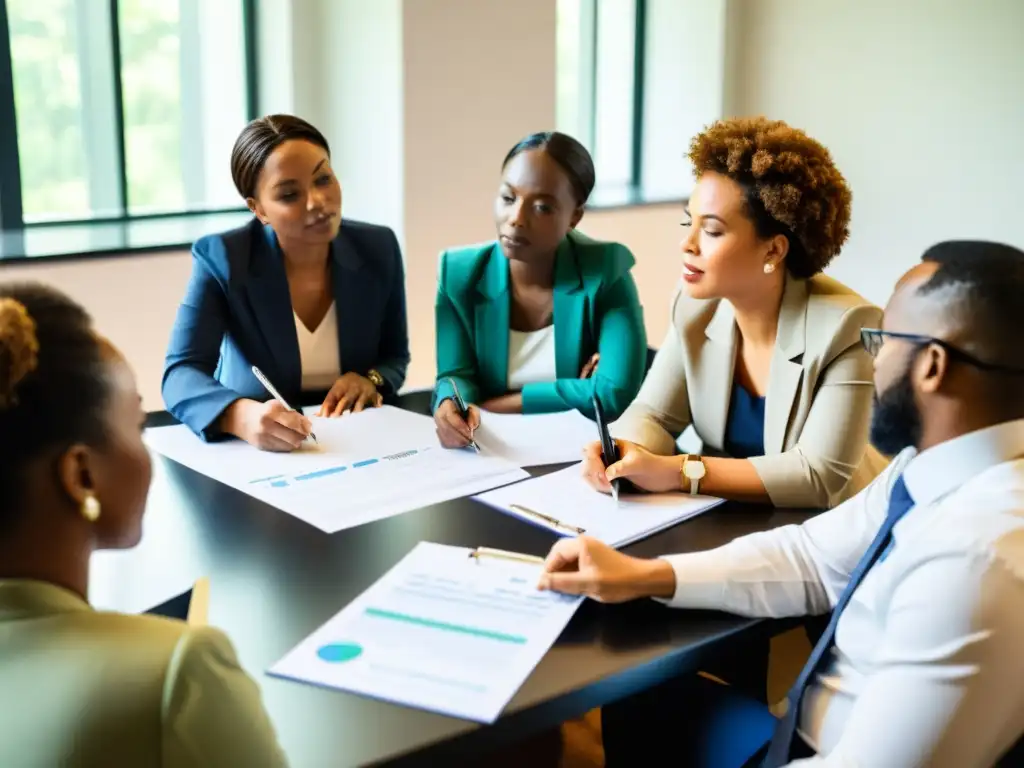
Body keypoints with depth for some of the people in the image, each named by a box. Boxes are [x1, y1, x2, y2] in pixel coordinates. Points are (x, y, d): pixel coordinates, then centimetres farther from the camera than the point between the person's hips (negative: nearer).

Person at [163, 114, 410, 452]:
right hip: (251, 451, -2)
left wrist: (370, 380, -13)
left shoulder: (378, 249, -2)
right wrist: (243, 417, -38)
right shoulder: (220, 258, -11)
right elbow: (181, 375, -19)